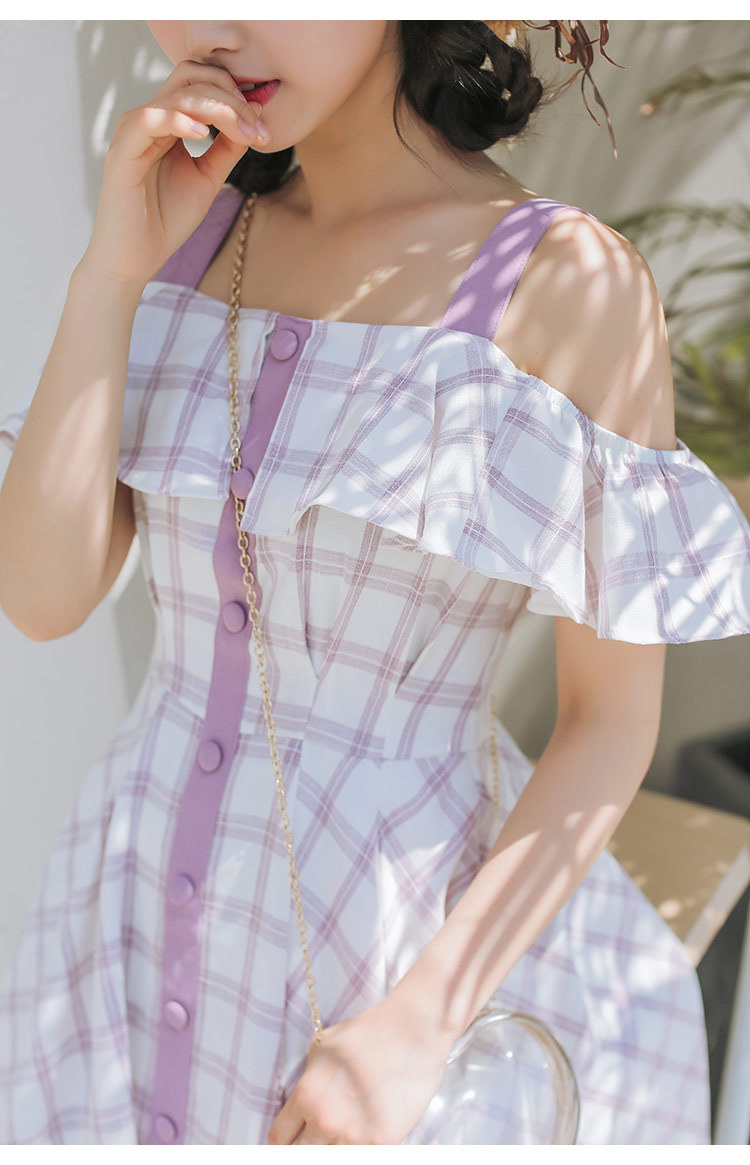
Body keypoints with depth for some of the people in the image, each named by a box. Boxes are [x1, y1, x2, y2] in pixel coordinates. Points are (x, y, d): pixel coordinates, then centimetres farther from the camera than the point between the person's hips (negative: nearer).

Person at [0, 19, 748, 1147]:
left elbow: (616, 721, -12)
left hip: (421, 944, -4)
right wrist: (113, 268, -16)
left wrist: (415, 1031, -19)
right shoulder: (192, 236, 0)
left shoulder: (578, 281, -15)